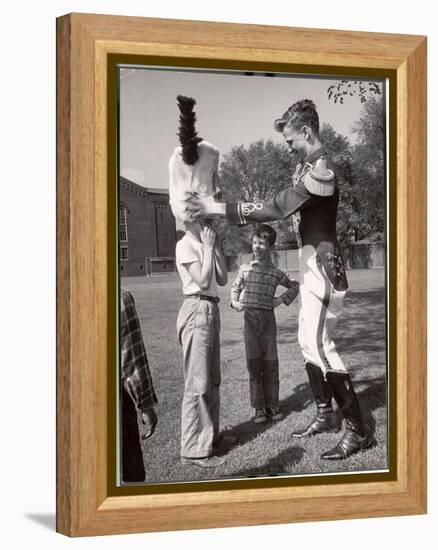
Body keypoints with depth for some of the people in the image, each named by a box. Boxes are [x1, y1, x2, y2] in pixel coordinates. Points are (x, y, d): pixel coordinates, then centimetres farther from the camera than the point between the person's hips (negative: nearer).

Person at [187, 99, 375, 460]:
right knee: (309, 341, 15)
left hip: (322, 264, -10)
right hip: (312, 262, 10)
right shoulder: (309, 166, 14)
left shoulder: (319, 169, -19)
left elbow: (277, 208, -26)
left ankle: (358, 430, -11)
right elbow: (286, 206, 13)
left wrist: (221, 210, -24)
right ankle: (325, 414, 24)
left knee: (319, 345, -14)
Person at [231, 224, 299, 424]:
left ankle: (272, 405, 13)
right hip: (249, 318, 0)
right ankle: (258, 407, 5)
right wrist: (234, 301, 2)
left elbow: (294, 286, 17)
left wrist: (282, 299, 4)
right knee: (254, 363, 0)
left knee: (270, 363, 3)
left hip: (268, 318, 0)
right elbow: (235, 287, 19)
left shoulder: (276, 273, 2)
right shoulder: (245, 269, 3)